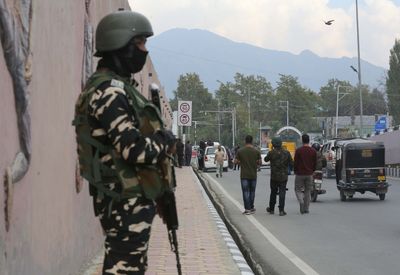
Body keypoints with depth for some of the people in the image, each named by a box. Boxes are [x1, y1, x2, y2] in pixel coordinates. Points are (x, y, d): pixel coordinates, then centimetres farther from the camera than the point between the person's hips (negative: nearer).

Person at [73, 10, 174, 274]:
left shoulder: (118, 87, 15)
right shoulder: (109, 92, -18)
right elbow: (136, 150, -25)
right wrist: (165, 140, -8)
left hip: (131, 198, 11)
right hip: (126, 201, -11)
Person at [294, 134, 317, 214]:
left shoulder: (298, 150, -9)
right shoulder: (313, 151, 0)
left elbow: (295, 163, -6)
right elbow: (315, 163, 6)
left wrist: (295, 171, 10)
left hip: (300, 174, -3)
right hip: (309, 174, 3)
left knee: (298, 189, 8)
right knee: (307, 191, 10)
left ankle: (301, 201, -20)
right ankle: (306, 209, 9)